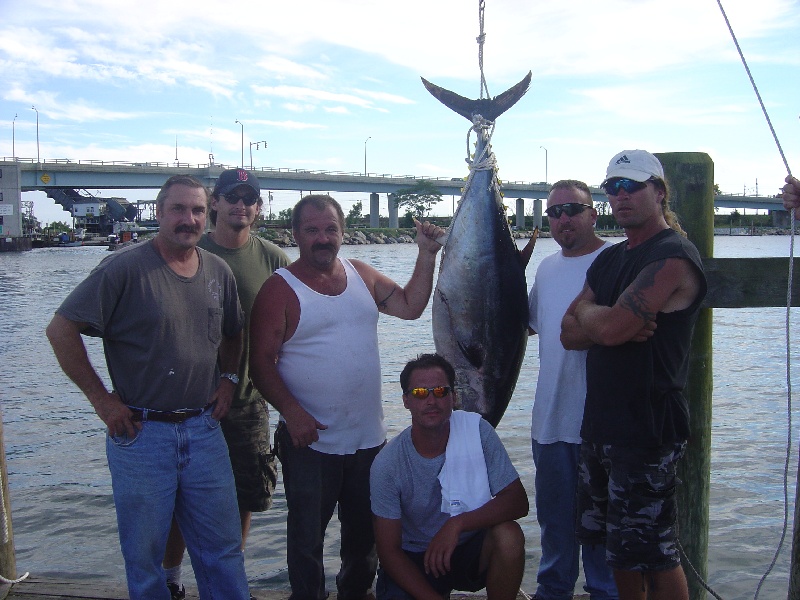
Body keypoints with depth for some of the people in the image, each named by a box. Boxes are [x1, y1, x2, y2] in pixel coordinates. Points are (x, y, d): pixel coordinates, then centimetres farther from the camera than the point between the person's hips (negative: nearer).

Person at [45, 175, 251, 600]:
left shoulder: (218, 272, 6)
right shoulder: (125, 268, -12)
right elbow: (61, 329, -12)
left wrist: (227, 378, 7)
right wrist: (101, 400, -11)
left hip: (204, 430, 4)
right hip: (143, 433, -4)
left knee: (222, 549, 12)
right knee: (144, 552, 10)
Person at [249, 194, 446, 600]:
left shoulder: (361, 275, 6)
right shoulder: (280, 288, -10)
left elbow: (410, 306, 10)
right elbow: (262, 361, -13)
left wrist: (426, 255, 1)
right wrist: (290, 410, -25)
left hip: (369, 437, 5)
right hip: (310, 440, -5)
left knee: (365, 532, 21)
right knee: (306, 538, 9)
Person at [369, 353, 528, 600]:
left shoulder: (477, 430, -14)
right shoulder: (387, 465, -17)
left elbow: (517, 501, -16)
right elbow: (389, 550, -12)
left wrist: (458, 523, -30)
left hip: (470, 549, 0)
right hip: (415, 560, 0)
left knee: (509, 535, -29)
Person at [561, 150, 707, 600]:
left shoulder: (673, 256, -13)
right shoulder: (608, 259, 16)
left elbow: (611, 327, -23)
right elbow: (570, 335, 8)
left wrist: (586, 312, -1)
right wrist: (605, 321, -12)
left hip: (647, 428, -9)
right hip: (601, 424, 9)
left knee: (655, 555, 0)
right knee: (618, 546, 18)